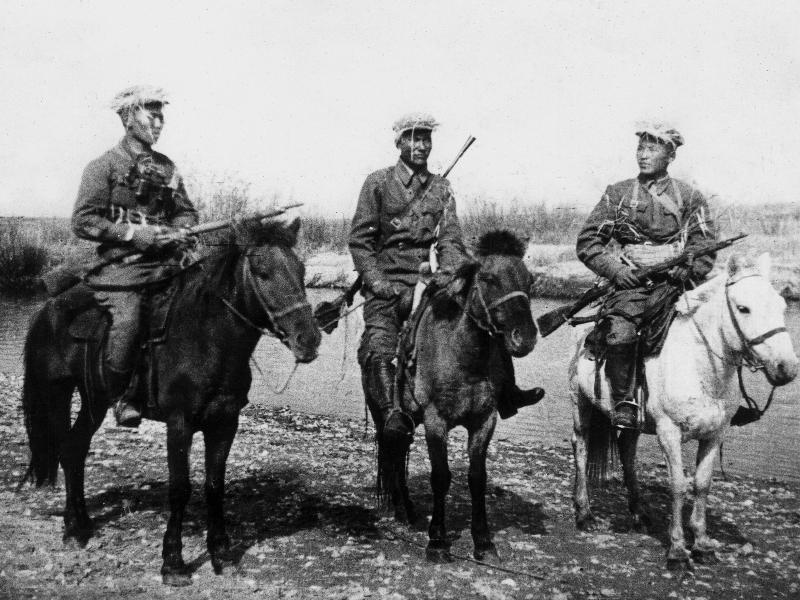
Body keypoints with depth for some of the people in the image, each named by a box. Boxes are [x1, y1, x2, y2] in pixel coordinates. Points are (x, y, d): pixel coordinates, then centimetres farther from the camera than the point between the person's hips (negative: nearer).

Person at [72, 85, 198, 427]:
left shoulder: (166, 168, 17)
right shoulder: (103, 167, 1)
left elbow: (186, 211, 25)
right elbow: (82, 222, -6)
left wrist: (182, 230, 1)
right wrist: (135, 233, -15)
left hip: (166, 261, 5)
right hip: (123, 264, -5)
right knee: (127, 320, -28)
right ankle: (120, 396, -6)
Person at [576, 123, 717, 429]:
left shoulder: (690, 197, 13)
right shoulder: (617, 194, 13)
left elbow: (705, 247, 9)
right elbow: (587, 241, 9)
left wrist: (682, 272, -9)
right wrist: (616, 270, -5)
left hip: (674, 285, 0)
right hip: (630, 283, 0)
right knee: (620, 334, -28)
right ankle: (623, 403, -12)